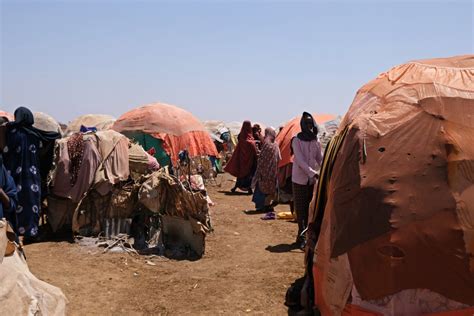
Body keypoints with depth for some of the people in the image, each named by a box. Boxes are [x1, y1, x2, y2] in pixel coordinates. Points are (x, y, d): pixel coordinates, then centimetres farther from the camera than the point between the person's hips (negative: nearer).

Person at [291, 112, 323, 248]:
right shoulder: (297, 140, -9)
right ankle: (302, 234, 5)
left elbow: (321, 159, 3)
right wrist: (313, 173, -28)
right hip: (300, 179, -5)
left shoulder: (316, 141, 7)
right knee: (300, 207, -2)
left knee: (309, 207, 9)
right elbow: (300, 160, -18)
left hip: (312, 179, 5)